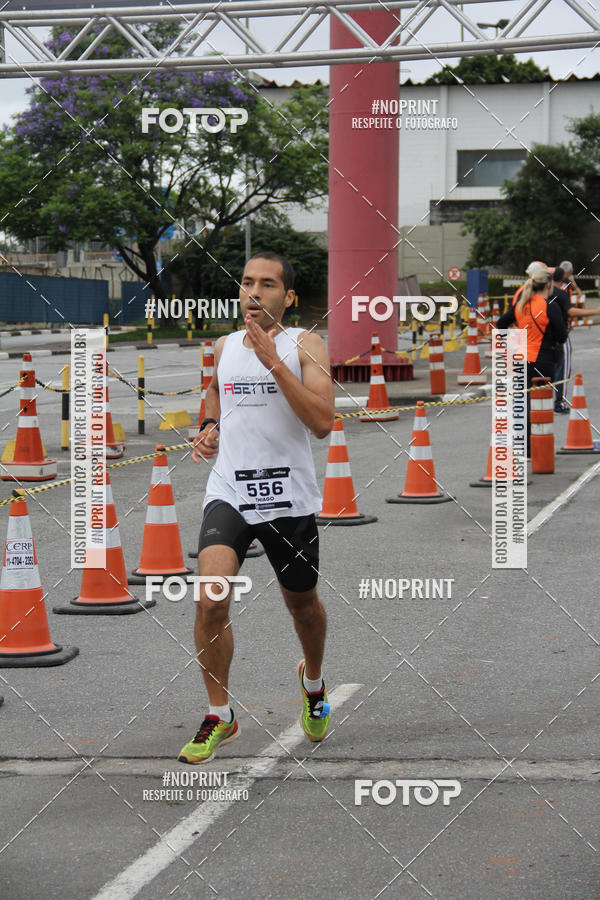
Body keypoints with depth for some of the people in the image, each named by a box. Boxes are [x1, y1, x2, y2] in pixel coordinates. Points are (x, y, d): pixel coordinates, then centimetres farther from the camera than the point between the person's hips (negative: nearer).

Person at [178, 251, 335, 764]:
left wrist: (273, 360, -22)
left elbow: (323, 422, -19)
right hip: (229, 492, 2)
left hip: (289, 498, -2)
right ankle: (220, 717, -1)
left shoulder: (305, 346, -5)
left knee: (302, 603, 16)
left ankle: (313, 681, 48)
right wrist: (209, 428, 9)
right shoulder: (224, 347, 9)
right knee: (210, 600, -17)